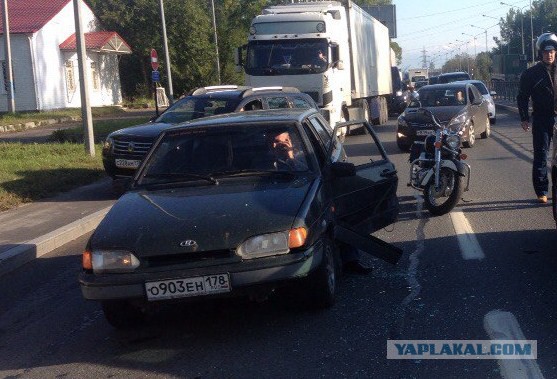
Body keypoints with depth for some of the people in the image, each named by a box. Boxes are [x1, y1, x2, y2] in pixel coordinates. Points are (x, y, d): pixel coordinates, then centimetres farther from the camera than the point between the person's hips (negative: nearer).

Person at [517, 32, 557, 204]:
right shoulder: (531, 74, 1)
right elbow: (522, 97, 5)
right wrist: (524, 118, -2)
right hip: (541, 120, -2)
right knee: (540, 156, -2)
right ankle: (541, 191, 3)